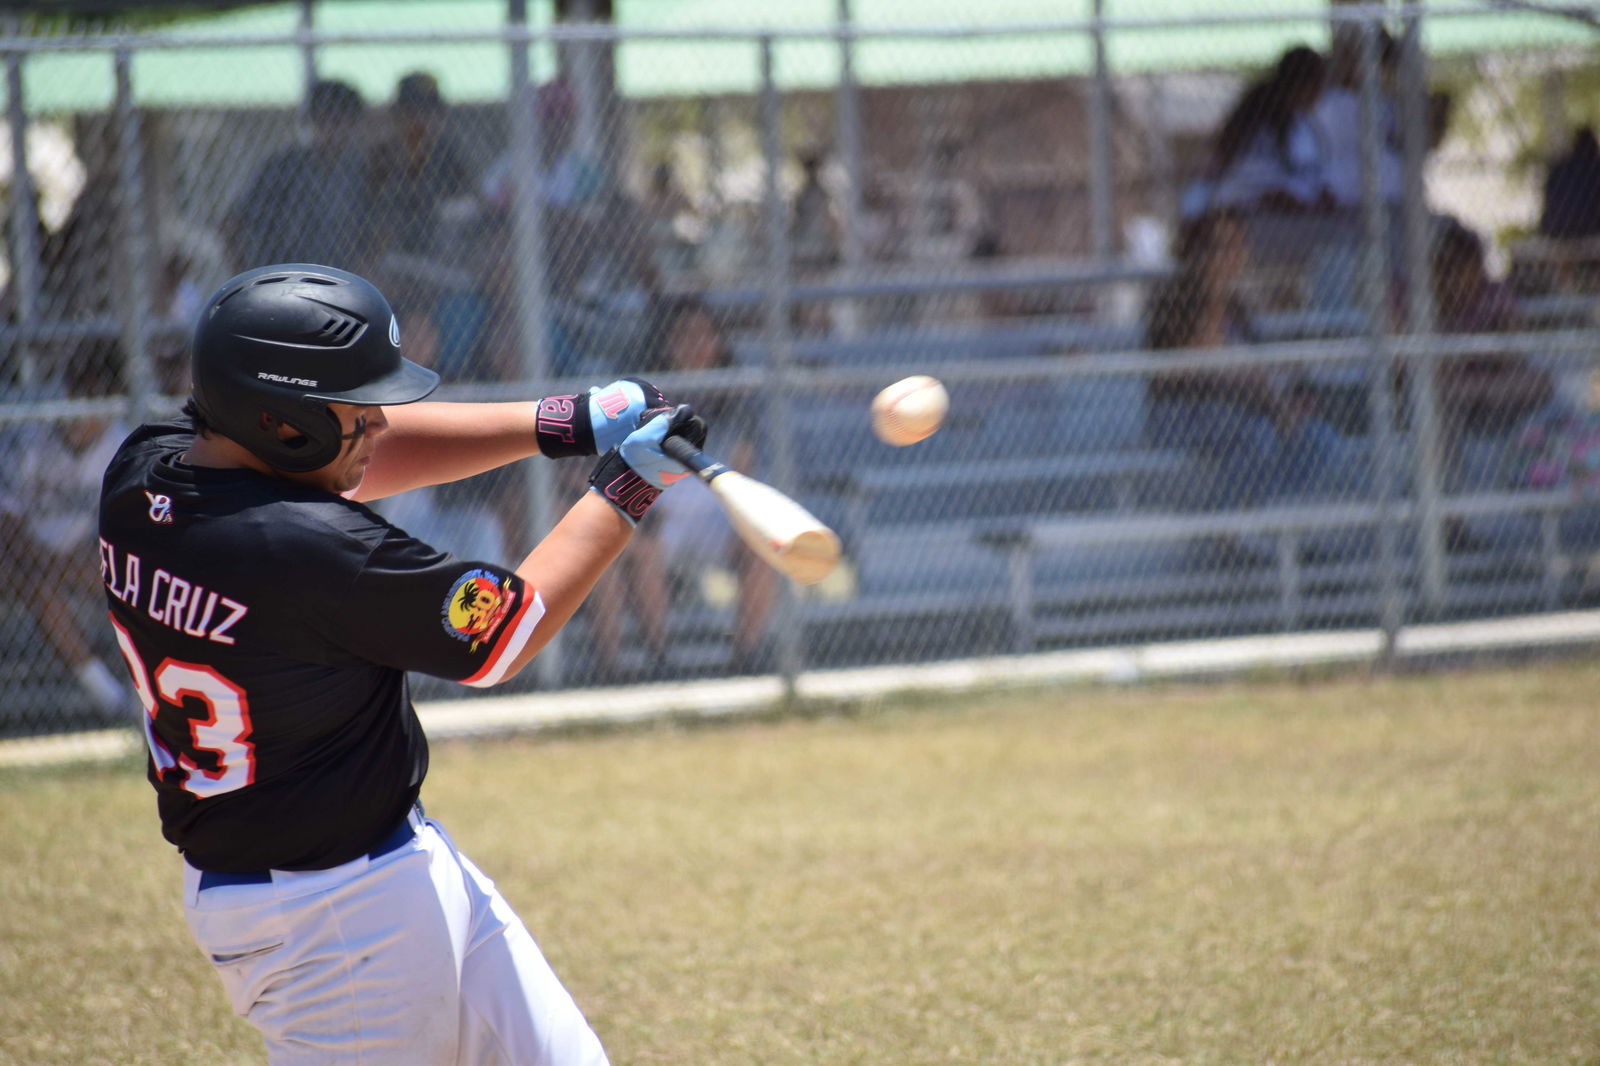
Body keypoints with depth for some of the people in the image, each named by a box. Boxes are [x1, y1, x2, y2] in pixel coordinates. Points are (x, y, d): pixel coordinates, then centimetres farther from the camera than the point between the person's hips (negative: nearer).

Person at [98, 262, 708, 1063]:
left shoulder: (142, 473, -4)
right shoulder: (315, 550, -29)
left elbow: (360, 455, 9)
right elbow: (507, 637, -13)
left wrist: (565, 424, 1)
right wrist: (625, 487, -3)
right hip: (339, 916, -10)